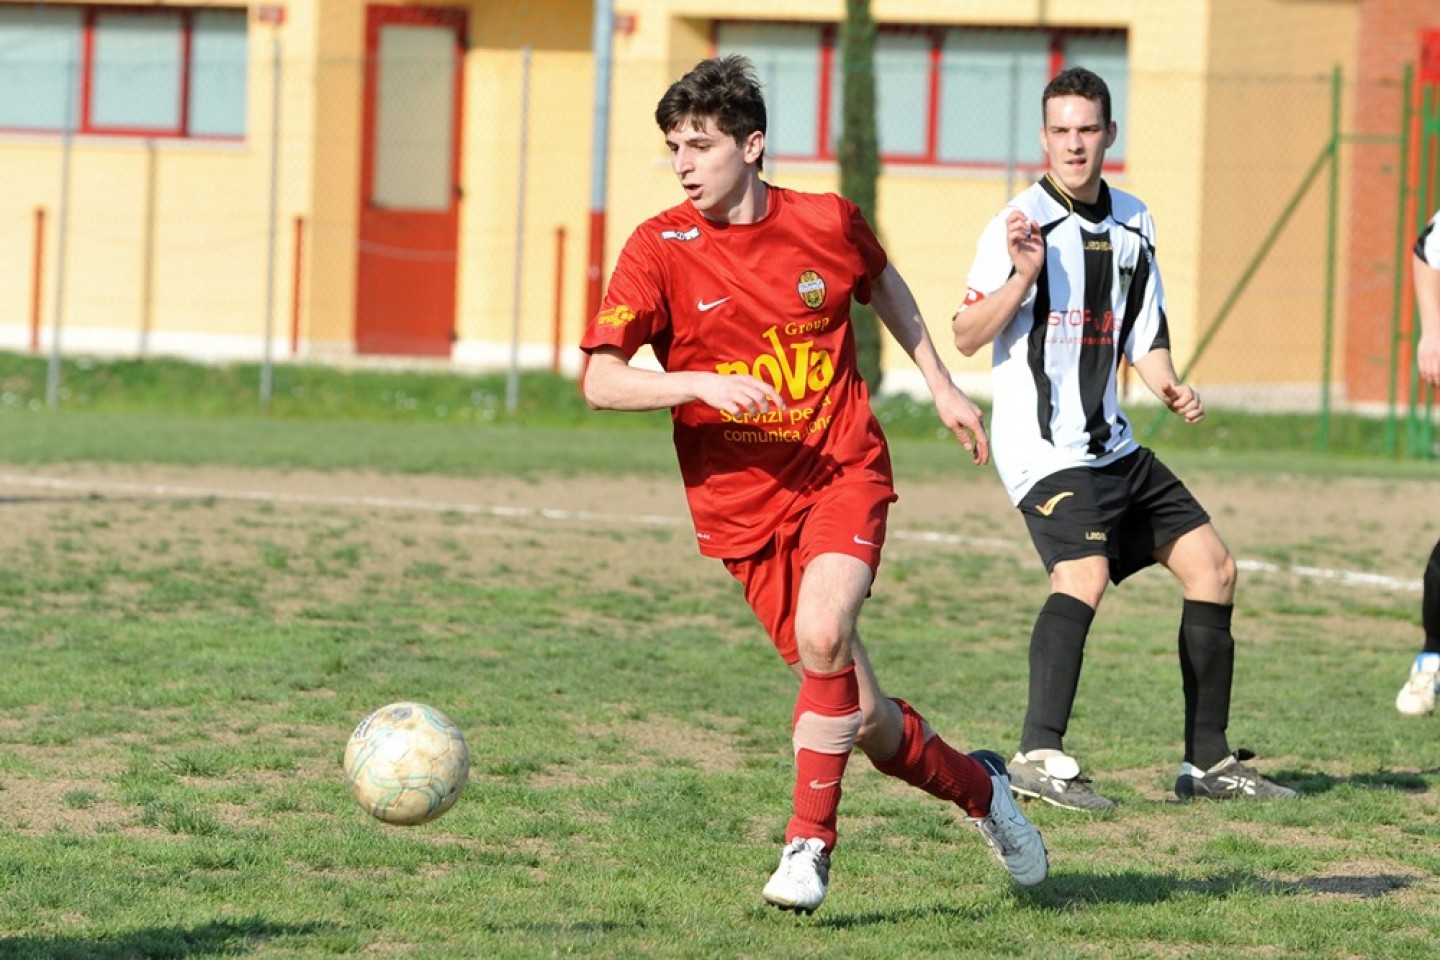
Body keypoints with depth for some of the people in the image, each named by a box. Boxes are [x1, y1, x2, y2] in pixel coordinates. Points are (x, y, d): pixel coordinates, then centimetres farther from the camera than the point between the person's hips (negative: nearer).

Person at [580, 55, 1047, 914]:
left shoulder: (826, 223, -2)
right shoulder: (659, 250, -8)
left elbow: (883, 284, 21)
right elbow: (601, 382, -14)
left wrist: (942, 385, 24)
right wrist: (701, 385, -28)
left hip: (844, 470, 0)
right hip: (744, 501, 1)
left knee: (824, 639, -28)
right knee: (862, 716, 2)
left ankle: (811, 844, -15)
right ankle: (978, 787, 30)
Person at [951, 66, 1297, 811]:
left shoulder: (1132, 224, 12)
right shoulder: (1020, 225, -10)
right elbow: (966, 337, -13)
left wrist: (1169, 387, 0)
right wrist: (1023, 278, -28)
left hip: (1113, 445, 8)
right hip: (1043, 447, -8)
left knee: (1212, 568, 9)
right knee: (1083, 573, -30)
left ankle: (1209, 762, 16)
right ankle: (1040, 756, -37)